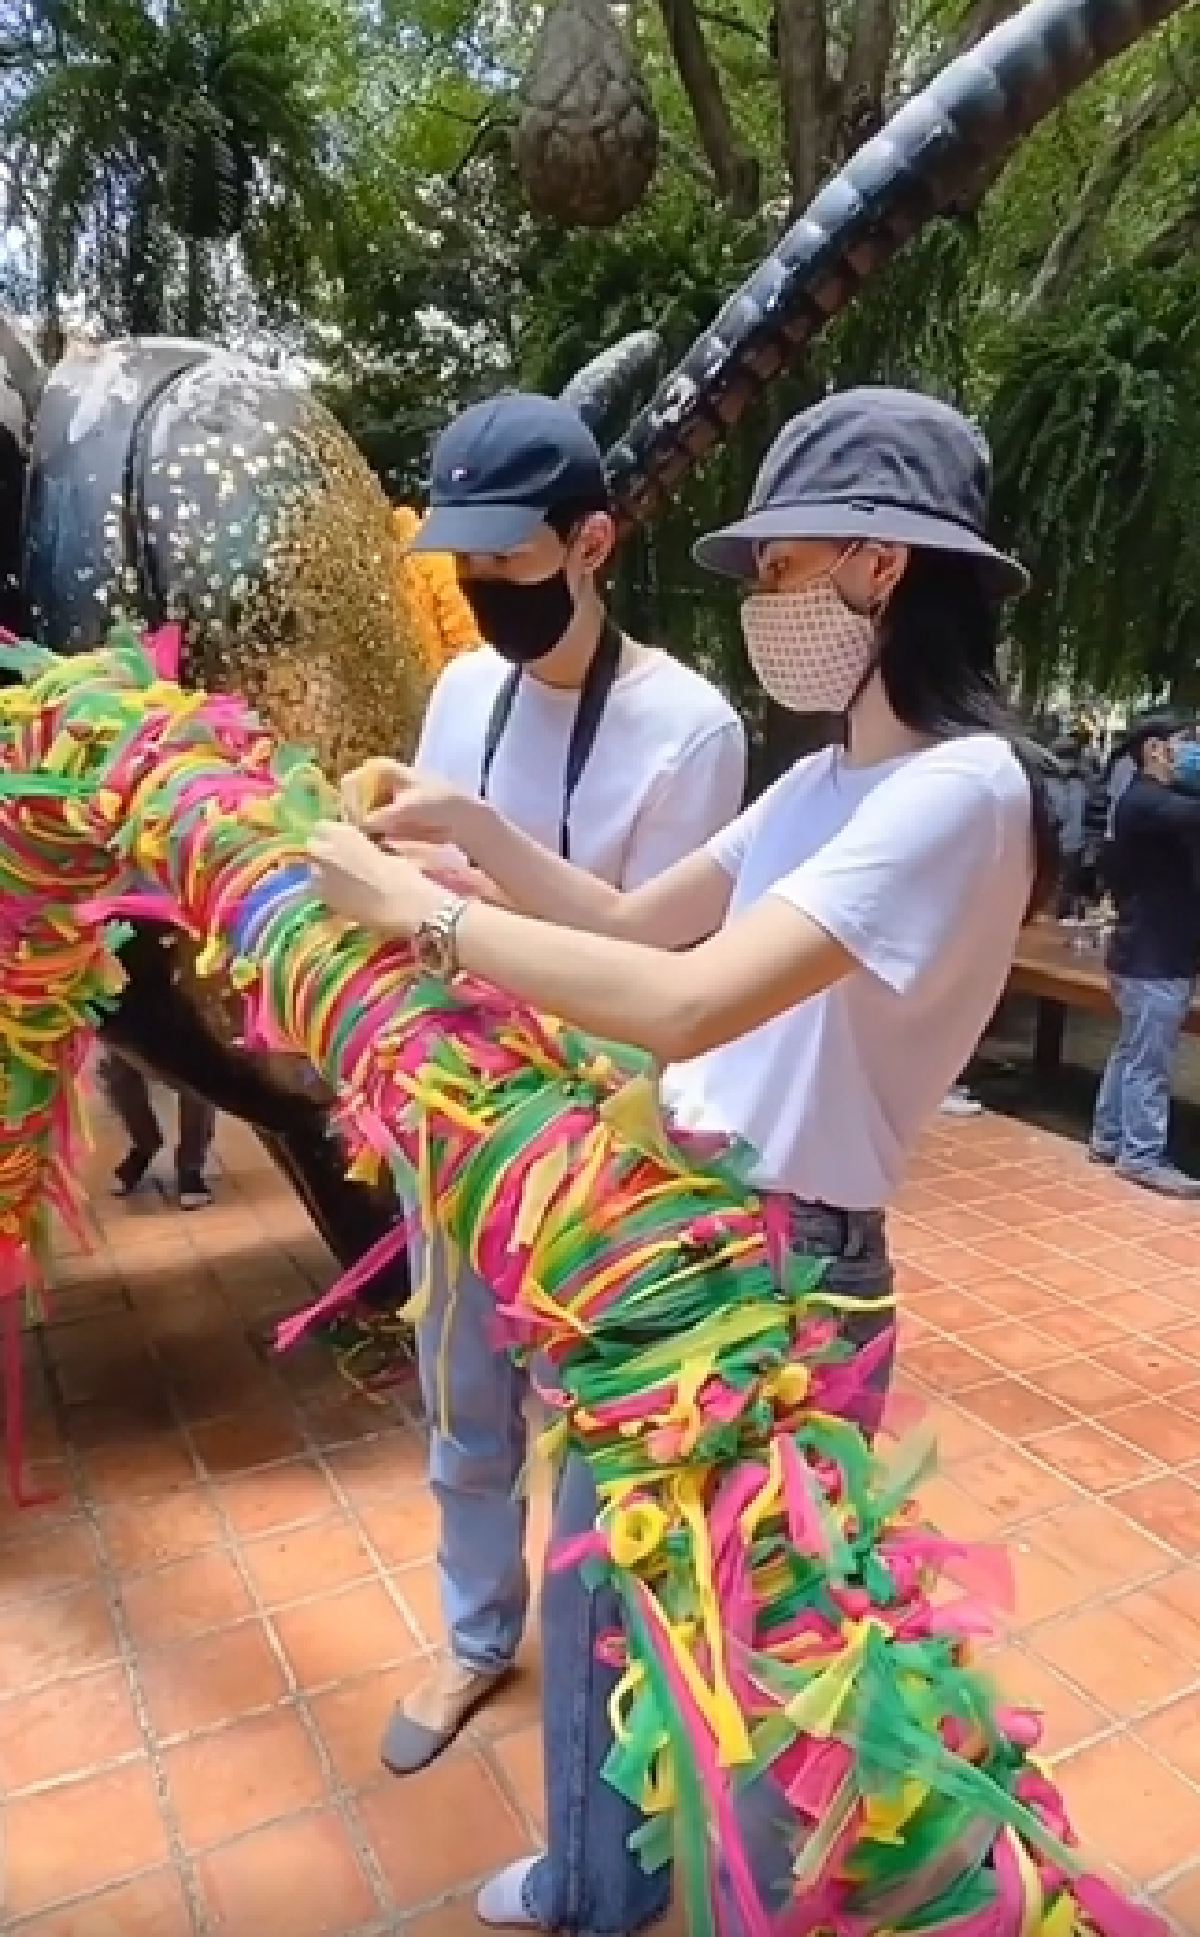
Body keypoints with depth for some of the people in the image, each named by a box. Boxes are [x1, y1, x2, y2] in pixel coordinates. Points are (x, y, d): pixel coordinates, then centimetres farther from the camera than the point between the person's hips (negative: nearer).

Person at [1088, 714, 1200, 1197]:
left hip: (1153, 952, 10)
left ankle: (1107, 1139, 25)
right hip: (1153, 957, -10)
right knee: (1148, 1061, -4)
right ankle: (1143, 1157, 3)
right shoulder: (1146, 802, -16)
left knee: (1131, 1053, 16)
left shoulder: (1159, 801, 17)